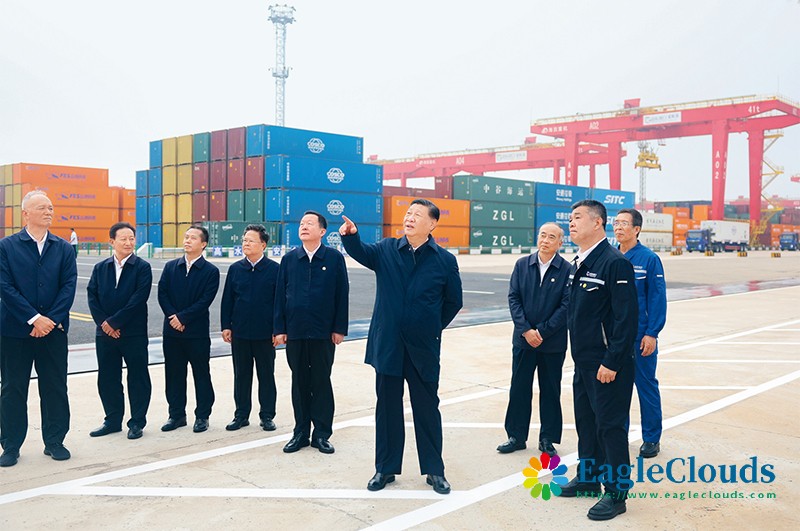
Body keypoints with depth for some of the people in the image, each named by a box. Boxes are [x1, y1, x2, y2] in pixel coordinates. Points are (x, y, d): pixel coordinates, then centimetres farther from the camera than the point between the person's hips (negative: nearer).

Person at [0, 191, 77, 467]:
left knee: (55, 388, 7)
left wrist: (52, 319, -12)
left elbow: (69, 286, -1)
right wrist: (34, 318, -15)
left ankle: (54, 441, 20)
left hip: (53, 329, 2)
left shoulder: (63, 248, 7)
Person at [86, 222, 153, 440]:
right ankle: (113, 420, 25)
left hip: (134, 333, -4)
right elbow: (92, 296, 4)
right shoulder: (100, 268, 8)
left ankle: (137, 422, 15)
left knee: (137, 378, 4)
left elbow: (138, 299, -13)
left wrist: (114, 322, -15)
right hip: (105, 333, 4)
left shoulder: (142, 267, -4)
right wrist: (103, 322, -10)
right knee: (107, 379, 11)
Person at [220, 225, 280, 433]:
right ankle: (241, 415, 21)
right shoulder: (235, 269, 6)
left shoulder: (274, 269, -3)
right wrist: (226, 326, 3)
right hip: (239, 332, 3)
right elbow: (227, 299, 8)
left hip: (265, 333, -3)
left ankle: (267, 416, 18)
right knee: (241, 375, 10)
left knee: (266, 375, 7)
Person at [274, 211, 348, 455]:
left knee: (322, 382, 5)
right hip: (295, 332, 2)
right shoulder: (289, 259, 5)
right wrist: (280, 329, 1)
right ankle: (301, 433, 19)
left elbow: (342, 295, -2)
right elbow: (280, 295, 6)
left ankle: (322, 434, 15)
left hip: (323, 332, -2)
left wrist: (339, 329, -6)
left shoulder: (335, 258, -2)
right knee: (299, 382, 10)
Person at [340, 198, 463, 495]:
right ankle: (386, 468, 24)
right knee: (387, 406, 10)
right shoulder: (387, 250, 2)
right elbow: (361, 252, -18)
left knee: (427, 408, 9)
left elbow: (453, 301, 7)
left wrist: (435, 327, 4)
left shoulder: (444, 260, -2)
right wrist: (350, 236, -37)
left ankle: (434, 470, 22)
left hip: (424, 348, -1)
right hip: (388, 344, 1)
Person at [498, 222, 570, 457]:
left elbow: (566, 305, -10)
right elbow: (513, 298, 0)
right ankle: (516, 436, 19)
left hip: (553, 342, -2)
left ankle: (548, 439, 20)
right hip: (523, 339, 2)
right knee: (519, 388, 7)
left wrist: (542, 332, -13)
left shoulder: (567, 270, -6)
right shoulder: (522, 265, 3)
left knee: (550, 391, 8)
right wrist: (525, 330, -11)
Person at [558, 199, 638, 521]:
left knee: (610, 426, 0)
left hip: (607, 365, -9)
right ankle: (588, 478, 34)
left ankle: (616, 493, 13)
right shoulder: (578, 264, 12)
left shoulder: (615, 263, -16)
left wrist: (611, 363, -21)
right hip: (583, 361, 9)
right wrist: (578, 355, 16)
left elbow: (626, 318, -20)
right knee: (585, 421, 18)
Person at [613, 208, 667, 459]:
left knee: (647, 386, 6)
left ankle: (651, 440, 18)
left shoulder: (649, 259, -7)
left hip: (640, 336, -4)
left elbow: (657, 298, -8)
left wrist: (651, 333, -13)